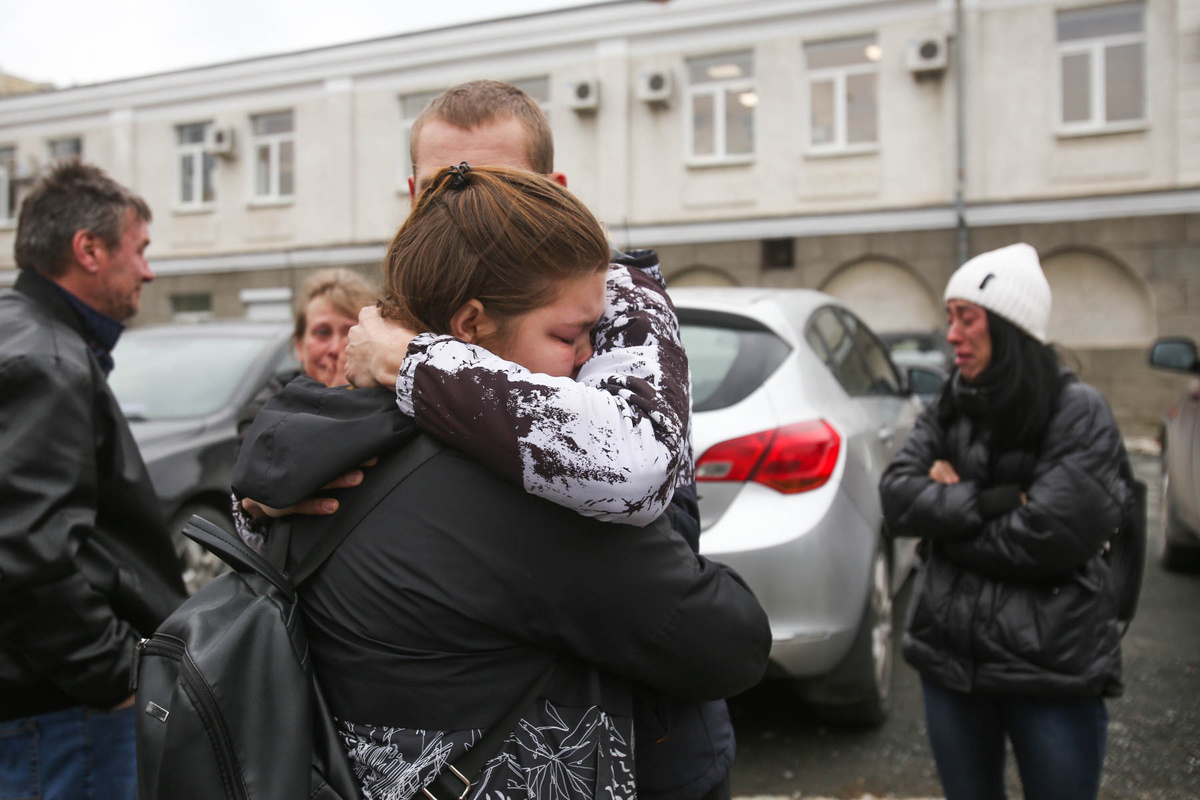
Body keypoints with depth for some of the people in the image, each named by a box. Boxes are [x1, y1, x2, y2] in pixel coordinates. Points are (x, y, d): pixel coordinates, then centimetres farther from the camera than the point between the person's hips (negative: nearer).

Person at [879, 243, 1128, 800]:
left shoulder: (1078, 412, -9)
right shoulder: (947, 412, 5)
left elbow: (1053, 535, -19)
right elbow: (896, 497, -8)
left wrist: (950, 508, -9)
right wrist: (997, 501, -18)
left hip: (1052, 669, -4)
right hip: (949, 657, 5)